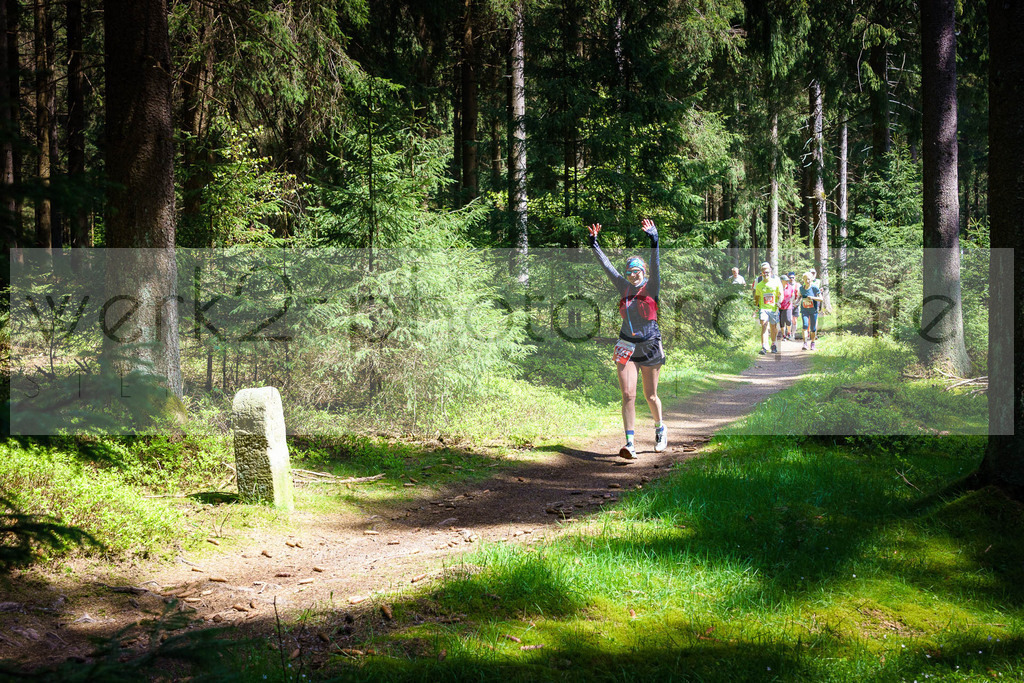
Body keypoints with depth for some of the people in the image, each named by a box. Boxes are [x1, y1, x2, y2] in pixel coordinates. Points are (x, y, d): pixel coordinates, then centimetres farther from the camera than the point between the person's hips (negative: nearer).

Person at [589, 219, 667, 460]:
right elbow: (606, 265, 11)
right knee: (628, 395, -9)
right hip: (626, 347, 3)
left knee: (650, 395, 10)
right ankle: (630, 444, -12)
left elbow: (655, 266, -18)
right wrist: (594, 243, 7)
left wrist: (653, 239, -31)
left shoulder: (651, 287, -3)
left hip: (650, 346, -2)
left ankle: (660, 429, 37)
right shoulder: (624, 287, 7)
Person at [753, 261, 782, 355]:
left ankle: (773, 344, 33)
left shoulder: (776, 282, 2)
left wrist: (779, 302, -13)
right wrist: (756, 305, 12)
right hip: (763, 308, 0)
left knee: (774, 328, 10)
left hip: (774, 309, 0)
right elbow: (757, 296, 20)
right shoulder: (759, 285, 8)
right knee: (764, 326, -17)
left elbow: (780, 295, 2)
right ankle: (764, 347, -23)